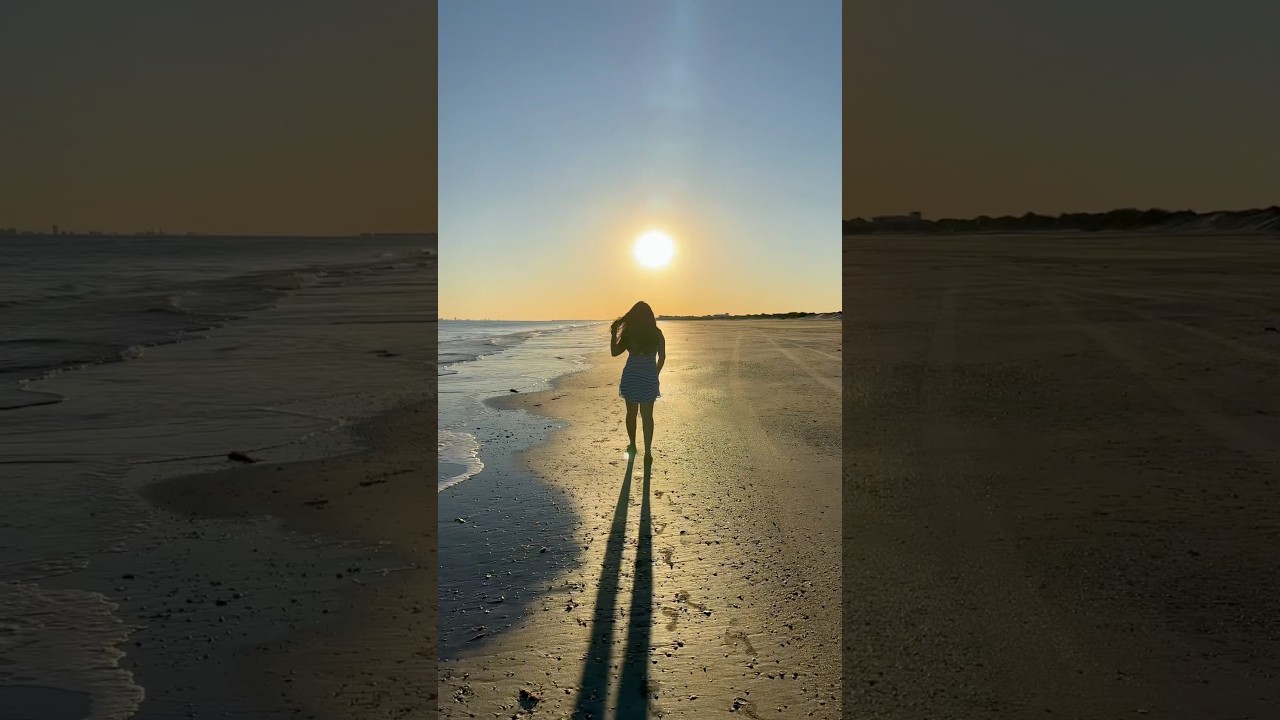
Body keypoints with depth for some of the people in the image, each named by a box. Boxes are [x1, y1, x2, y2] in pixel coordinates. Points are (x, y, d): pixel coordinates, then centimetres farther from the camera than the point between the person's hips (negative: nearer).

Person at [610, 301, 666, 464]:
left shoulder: (628, 333, -5)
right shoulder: (656, 333, -1)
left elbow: (614, 352, 3)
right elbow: (662, 357, 3)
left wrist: (613, 333, 11)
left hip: (631, 377, 0)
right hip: (649, 378, 0)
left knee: (631, 413, 17)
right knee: (647, 415, 5)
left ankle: (633, 446, 29)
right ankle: (647, 452, 0)